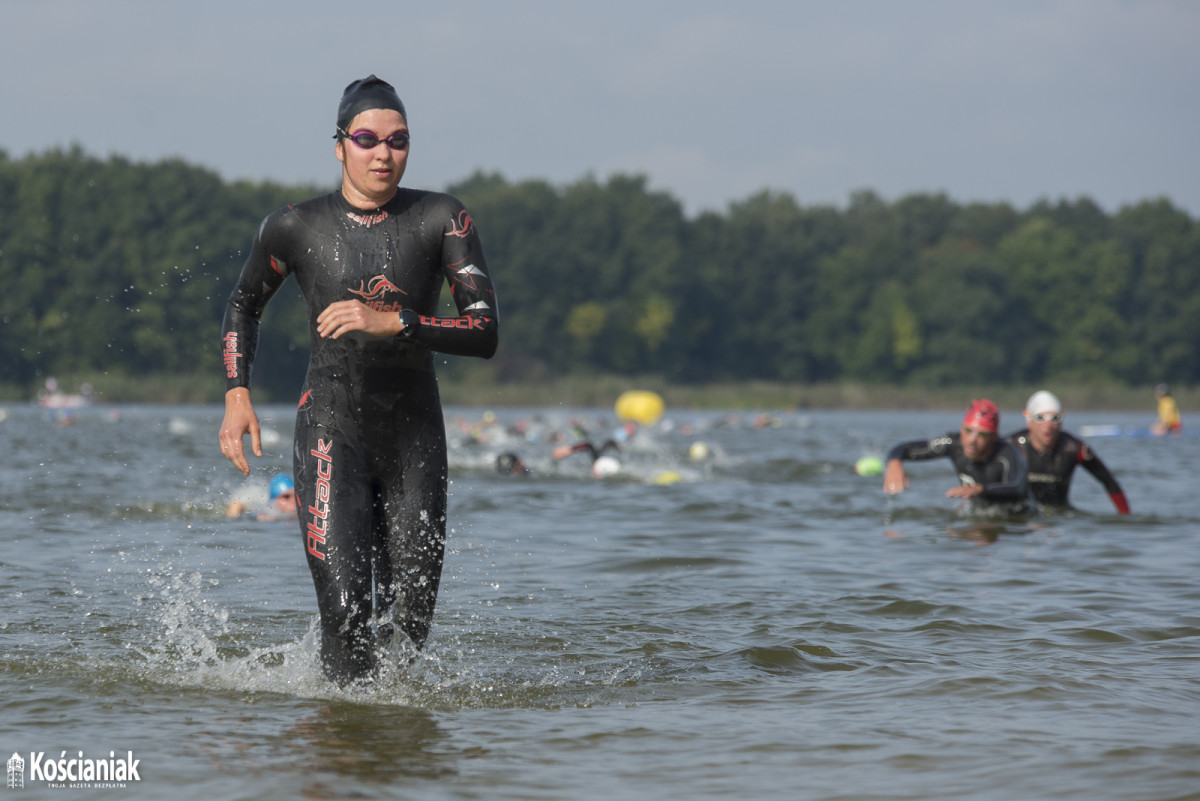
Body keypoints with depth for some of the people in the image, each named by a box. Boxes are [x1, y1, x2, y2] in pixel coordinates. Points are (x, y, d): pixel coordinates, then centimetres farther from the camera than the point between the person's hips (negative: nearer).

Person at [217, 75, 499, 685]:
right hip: (332, 433, -1)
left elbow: (486, 333, -10)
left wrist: (393, 322, -22)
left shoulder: (442, 219, -3)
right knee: (348, 610, -17)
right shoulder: (296, 227, -1)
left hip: (416, 439, 2)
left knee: (408, 624, 4)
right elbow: (242, 307, 18)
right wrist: (237, 395, 5)